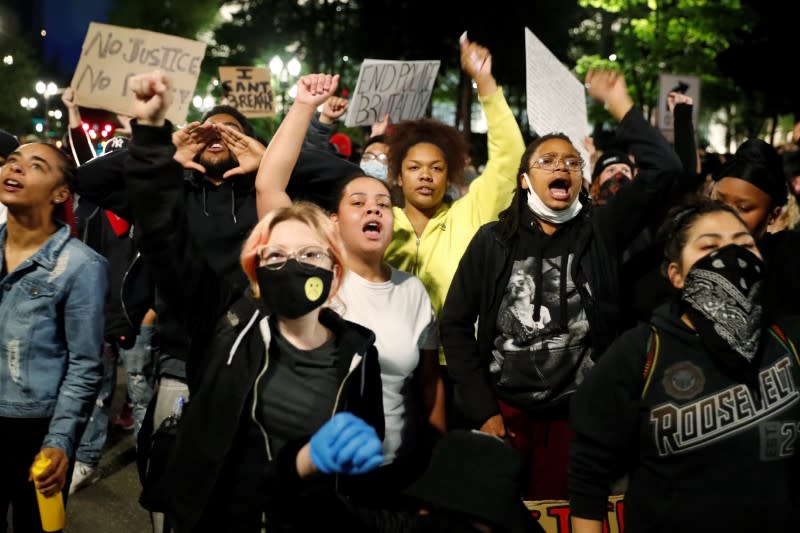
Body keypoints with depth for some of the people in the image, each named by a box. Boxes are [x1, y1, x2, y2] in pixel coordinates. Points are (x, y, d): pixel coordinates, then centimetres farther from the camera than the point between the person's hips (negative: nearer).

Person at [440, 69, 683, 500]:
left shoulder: (601, 229, 2)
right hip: (503, 409, 0)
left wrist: (618, 103, -11)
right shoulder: (493, 240, 1)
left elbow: (663, 168, -10)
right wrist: (482, 409, -3)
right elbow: (455, 324, 3)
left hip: (578, 412, 0)